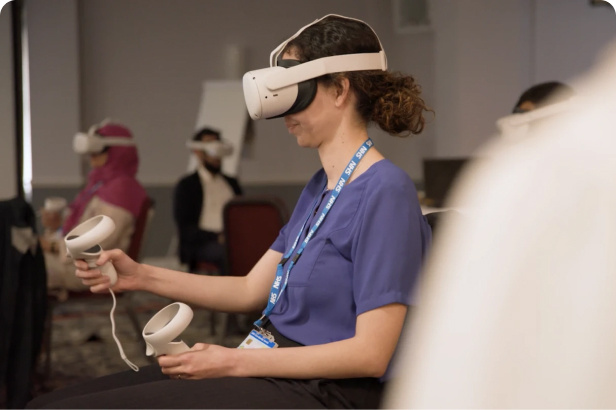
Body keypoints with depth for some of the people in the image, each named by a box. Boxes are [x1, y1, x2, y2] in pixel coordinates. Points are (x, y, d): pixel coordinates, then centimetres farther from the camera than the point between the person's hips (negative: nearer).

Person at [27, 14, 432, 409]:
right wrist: (140, 275, 7)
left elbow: (371, 354, -18)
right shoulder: (319, 186, 17)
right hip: (269, 367, 9)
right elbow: (251, 289, 19)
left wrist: (233, 361, -16)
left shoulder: (385, 190, -13)